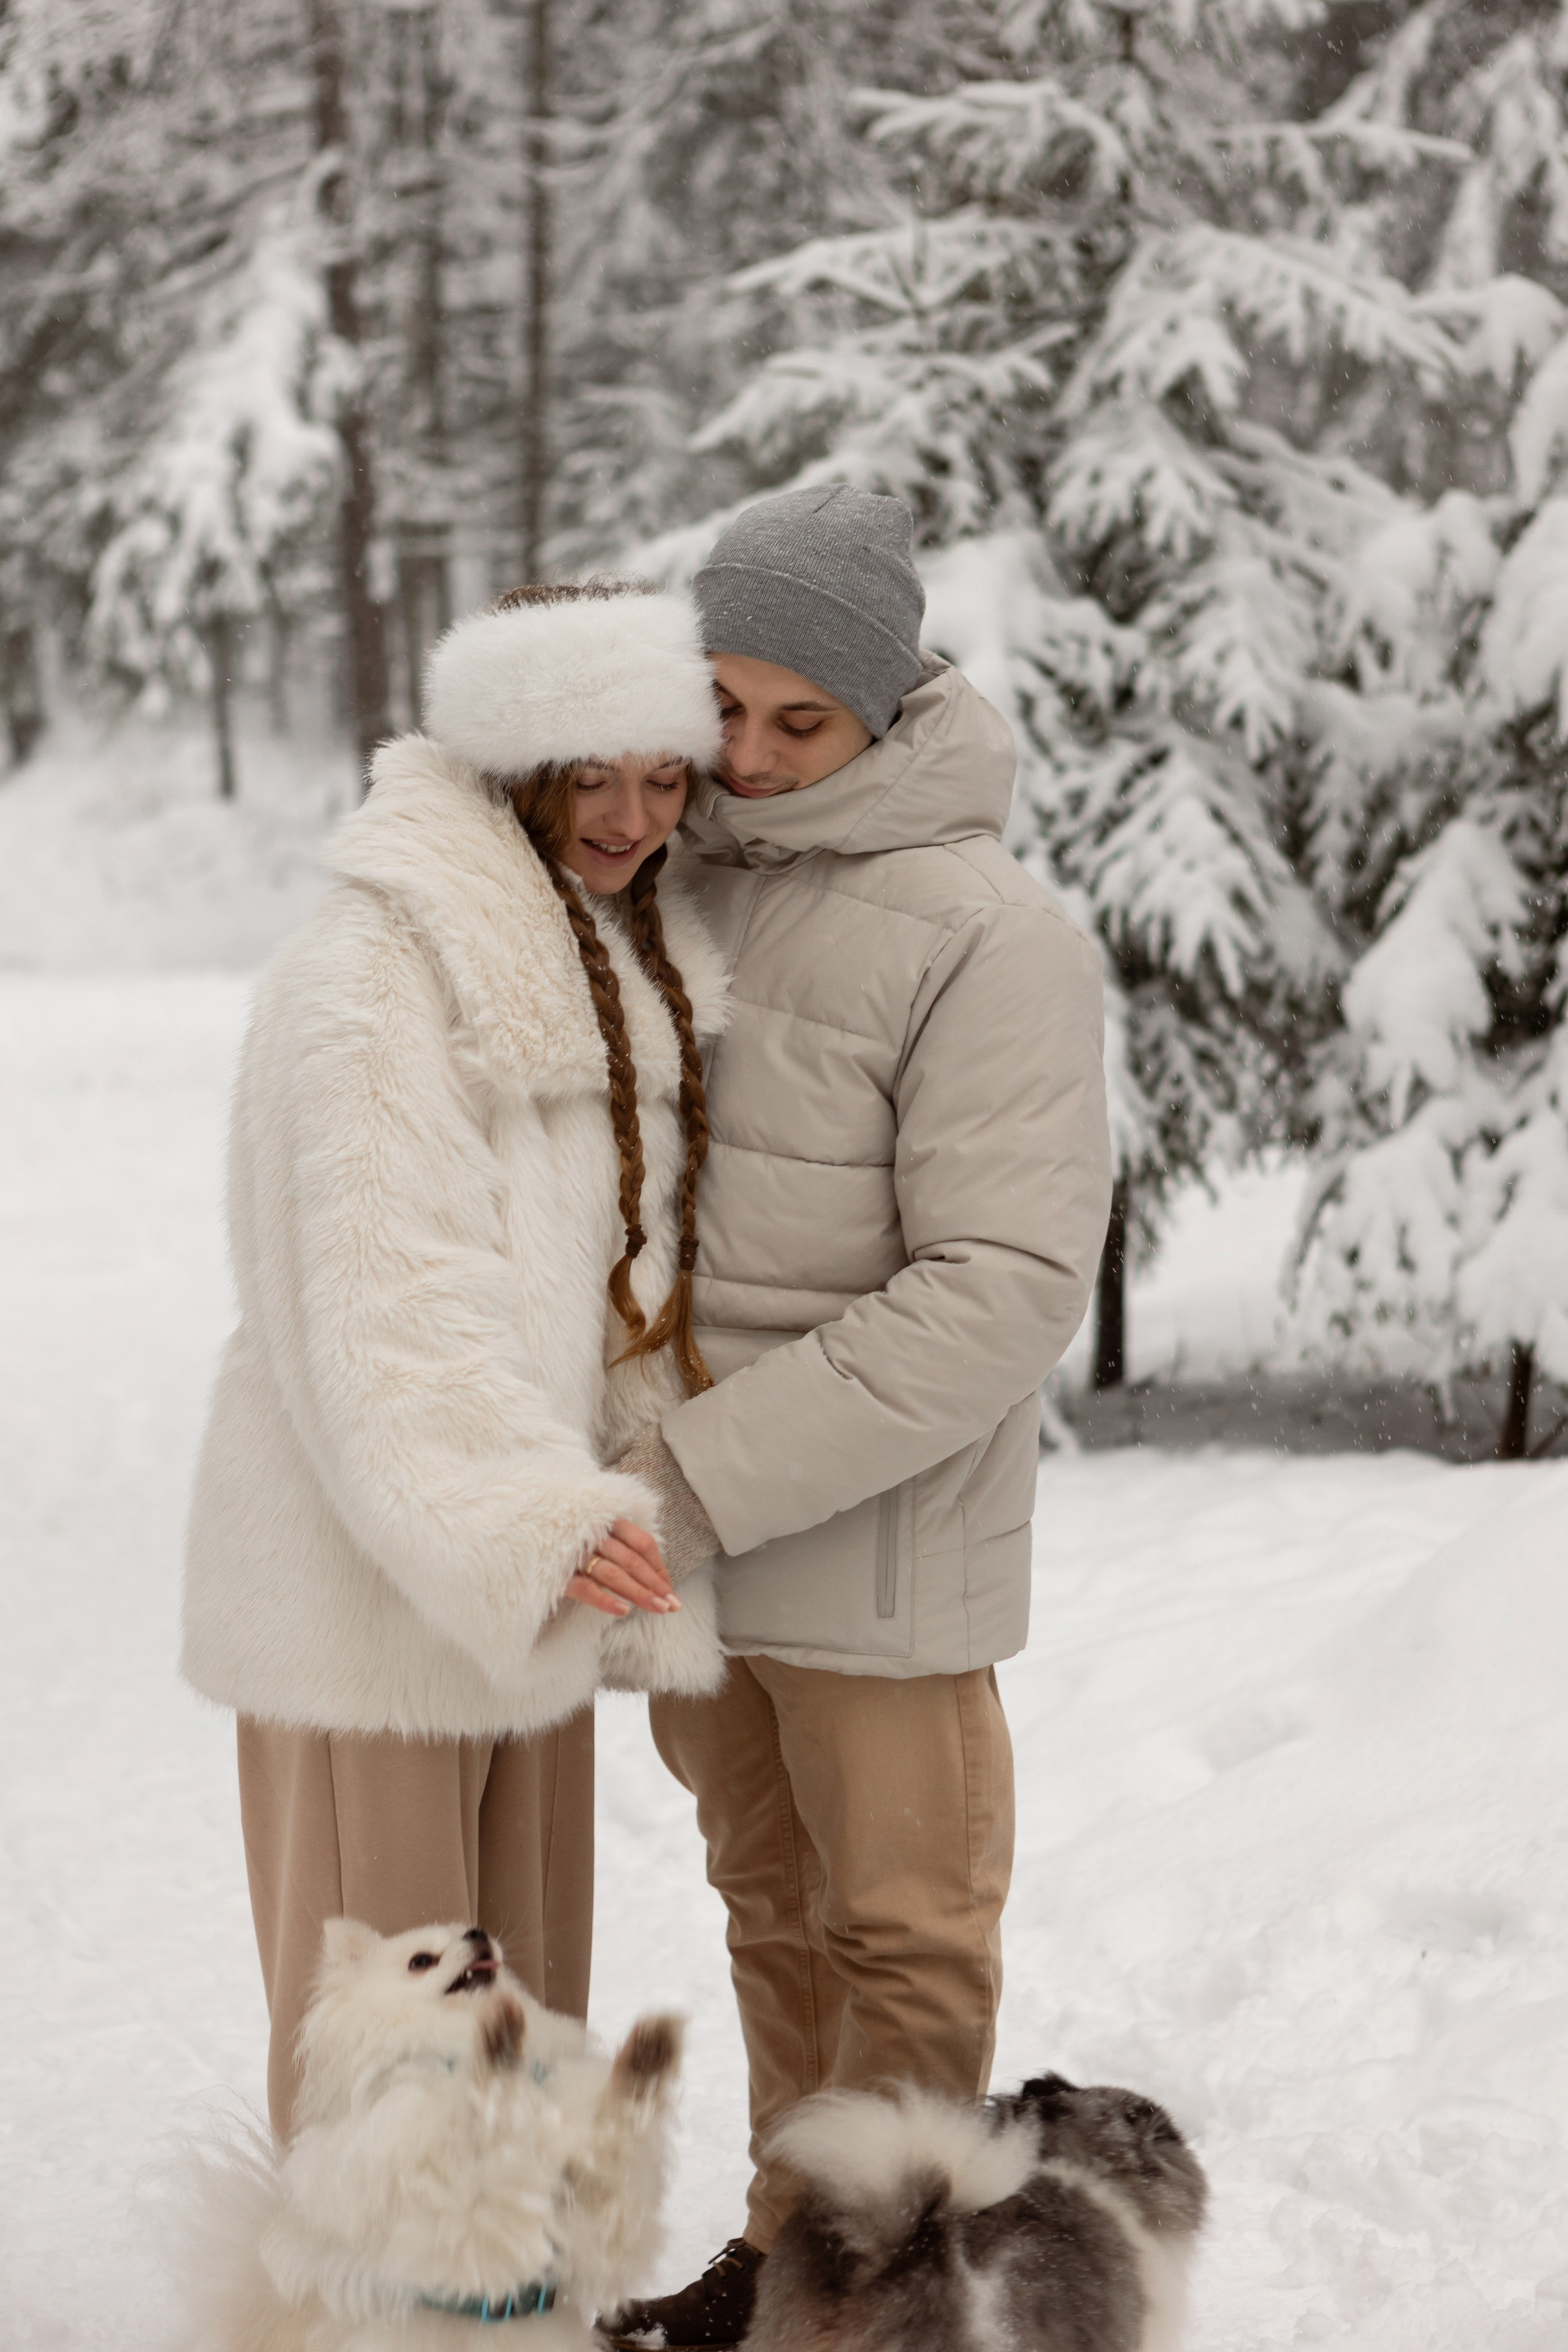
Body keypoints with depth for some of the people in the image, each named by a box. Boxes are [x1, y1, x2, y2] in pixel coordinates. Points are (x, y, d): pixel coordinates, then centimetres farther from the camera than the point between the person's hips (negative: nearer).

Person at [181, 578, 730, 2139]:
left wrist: (650, 1515, 5)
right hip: (370, 1578, -8)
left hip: (525, 1579, 9)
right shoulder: (376, 963, -16)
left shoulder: (626, 960, 12)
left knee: (524, 1994, 18)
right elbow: (385, 1289, -24)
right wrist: (535, 1523, -33)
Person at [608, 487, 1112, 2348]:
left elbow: (1008, 1290, -23)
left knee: (904, 1939, 8)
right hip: (692, 1519, 6)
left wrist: (705, 1476, -25)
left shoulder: (990, 938, -18)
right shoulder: (678, 881, 3)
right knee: (775, 1910, 20)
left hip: (878, 1542, -6)